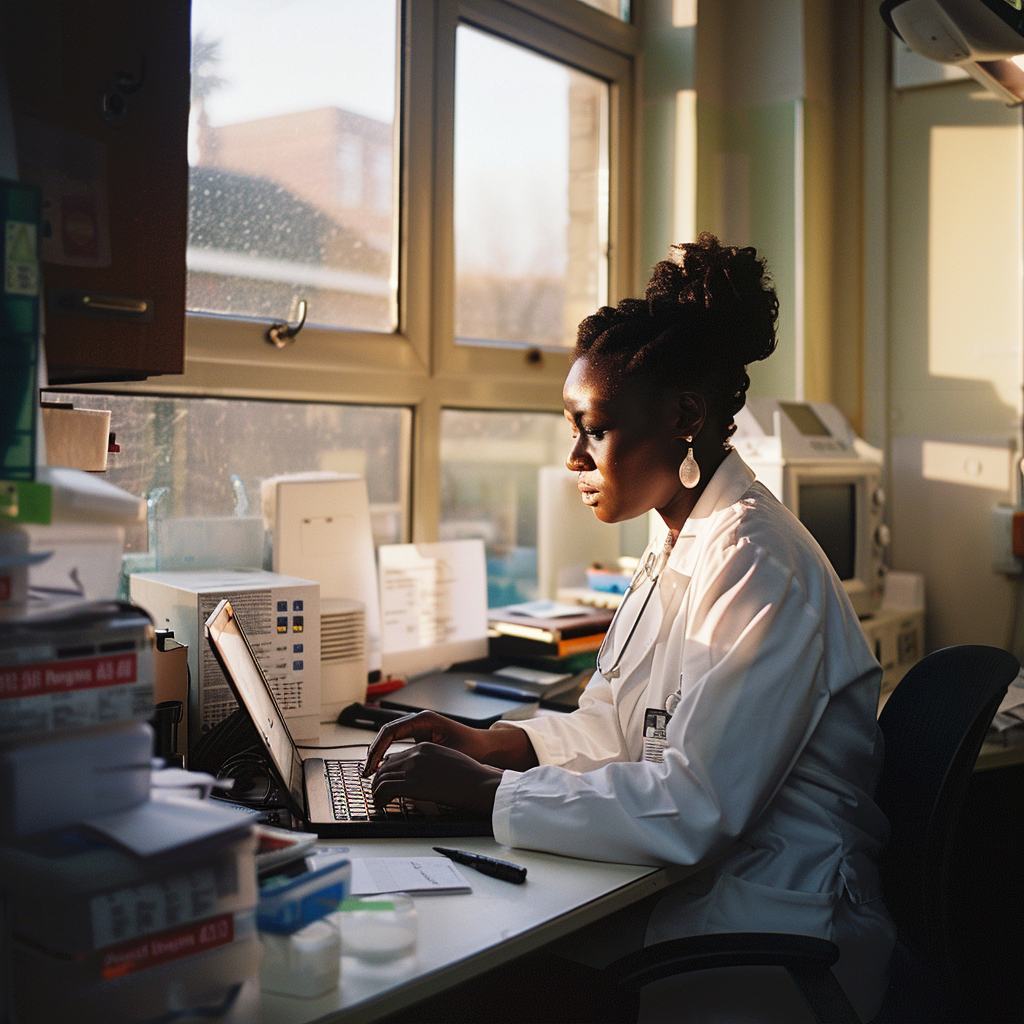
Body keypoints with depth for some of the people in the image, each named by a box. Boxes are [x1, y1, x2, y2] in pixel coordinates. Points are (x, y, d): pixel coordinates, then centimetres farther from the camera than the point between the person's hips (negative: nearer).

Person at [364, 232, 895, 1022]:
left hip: (769, 942, -8)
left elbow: (691, 806, -27)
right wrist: (493, 743, 1)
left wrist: (485, 790, -24)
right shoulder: (680, 545, 9)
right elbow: (624, 726, 15)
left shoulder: (754, 565, -21)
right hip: (694, 890, 8)